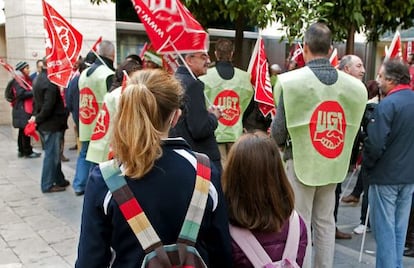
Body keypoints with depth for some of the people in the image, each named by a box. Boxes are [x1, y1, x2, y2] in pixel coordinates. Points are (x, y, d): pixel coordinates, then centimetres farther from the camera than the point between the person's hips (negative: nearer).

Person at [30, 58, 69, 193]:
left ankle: (59, 180, 28)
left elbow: (37, 100, 17)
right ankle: (47, 185, 7)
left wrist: (36, 116, 9)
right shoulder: (50, 82, -20)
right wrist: (38, 118, -12)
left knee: (54, 153, 18)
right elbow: (48, 105, -24)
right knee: (52, 154, -1)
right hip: (51, 123, -10)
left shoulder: (39, 79, 13)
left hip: (44, 123, 10)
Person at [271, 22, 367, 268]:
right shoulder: (354, 85, -4)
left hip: (299, 162, -4)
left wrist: (281, 143, 11)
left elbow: (278, 131, -10)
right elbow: (351, 129, 3)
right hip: (333, 164, 4)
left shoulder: (291, 81, -15)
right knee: (325, 224, 18)